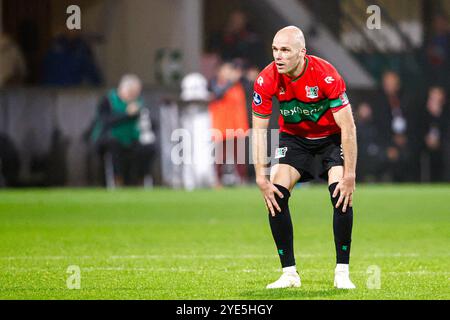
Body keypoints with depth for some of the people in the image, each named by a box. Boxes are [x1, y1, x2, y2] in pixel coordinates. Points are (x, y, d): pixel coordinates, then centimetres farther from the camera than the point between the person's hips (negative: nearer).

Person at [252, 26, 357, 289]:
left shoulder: (325, 75, -31)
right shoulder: (267, 80, -22)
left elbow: (348, 127, -27)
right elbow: (259, 130, -14)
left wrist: (349, 176, -28)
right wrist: (261, 177, -19)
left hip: (331, 136, -3)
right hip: (294, 137, 3)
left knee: (342, 194, -22)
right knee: (275, 195, -14)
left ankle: (342, 272, -11)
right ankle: (290, 273, -4)